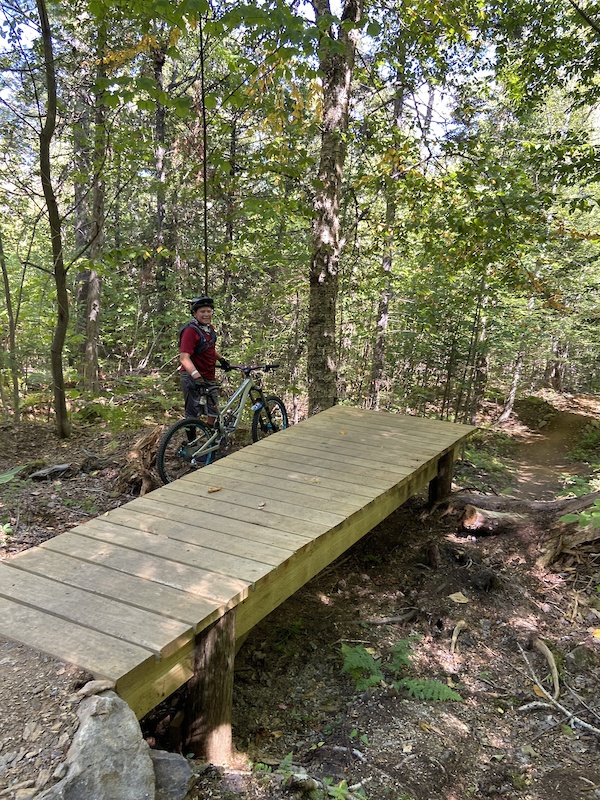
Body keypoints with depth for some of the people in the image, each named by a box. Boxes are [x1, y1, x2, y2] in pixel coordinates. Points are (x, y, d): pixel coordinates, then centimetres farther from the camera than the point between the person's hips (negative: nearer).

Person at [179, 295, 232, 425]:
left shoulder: (209, 329, 8)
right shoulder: (190, 331, -18)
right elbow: (184, 358, -29)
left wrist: (222, 359, 12)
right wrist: (196, 376, -41)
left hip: (209, 378, 9)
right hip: (193, 379, -8)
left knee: (214, 412, 16)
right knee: (193, 415, -1)